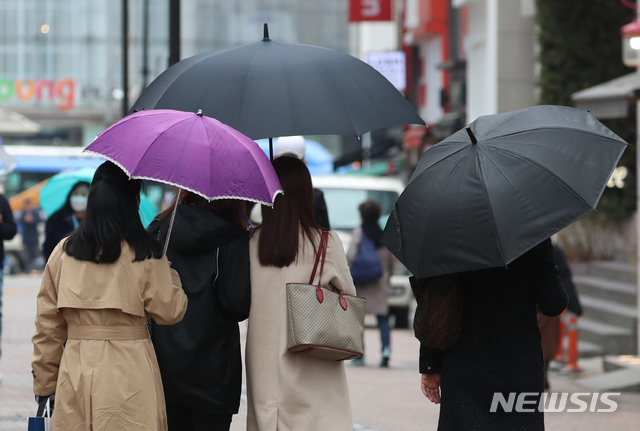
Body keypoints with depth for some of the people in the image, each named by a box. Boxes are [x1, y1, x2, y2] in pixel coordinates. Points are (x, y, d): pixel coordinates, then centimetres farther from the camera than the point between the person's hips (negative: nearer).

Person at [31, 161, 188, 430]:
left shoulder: (63, 252, 3)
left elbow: (47, 325, 6)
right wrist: (172, 276, 18)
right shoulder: (146, 255, -6)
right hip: (130, 375, -3)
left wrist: (45, 383, 14)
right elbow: (169, 312, -1)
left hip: (76, 372, 3)